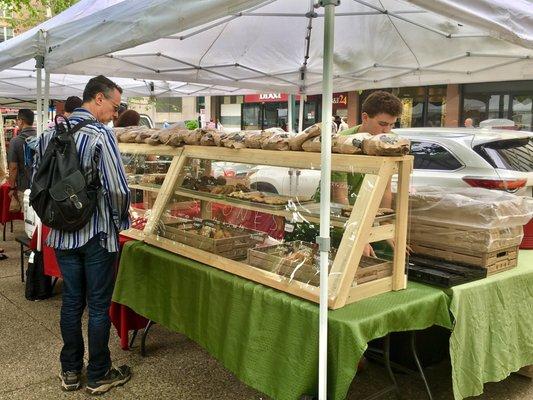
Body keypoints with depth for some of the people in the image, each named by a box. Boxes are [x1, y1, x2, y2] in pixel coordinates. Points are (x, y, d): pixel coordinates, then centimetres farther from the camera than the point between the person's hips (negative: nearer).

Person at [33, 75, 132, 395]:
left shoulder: (50, 134, 4)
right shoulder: (101, 135, -17)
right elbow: (118, 189, -21)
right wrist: (121, 219, -3)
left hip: (62, 235, 6)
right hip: (98, 236, -6)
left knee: (71, 302, 16)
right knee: (99, 307, 7)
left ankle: (70, 372, 29)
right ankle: (99, 376, 20)